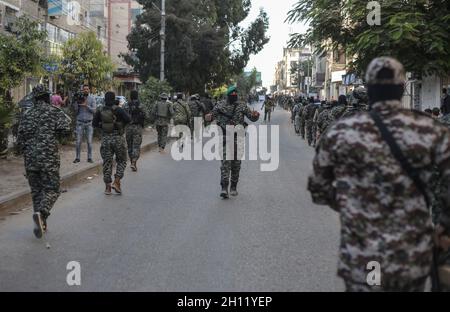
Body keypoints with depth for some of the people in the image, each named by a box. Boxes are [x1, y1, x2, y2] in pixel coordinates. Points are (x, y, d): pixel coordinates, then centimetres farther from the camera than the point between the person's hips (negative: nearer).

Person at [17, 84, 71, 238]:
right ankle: (41, 213, -24)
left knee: (36, 191, 13)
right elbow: (65, 130, -12)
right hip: (49, 159, -4)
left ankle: (41, 224, 13)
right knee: (51, 189, 2)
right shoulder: (54, 112, 0)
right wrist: (67, 120, 8)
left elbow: (20, 140, 11)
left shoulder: (27, 115, 12)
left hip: (30, 159, 4)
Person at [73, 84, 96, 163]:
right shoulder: (79, 98, 3)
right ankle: (77, 157, 8)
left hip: (89, 122, 0)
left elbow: (94, 110, -6)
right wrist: (75, 102, -12)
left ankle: (89, 158, 9)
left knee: (89, 141, 1)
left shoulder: (92, 99, 2)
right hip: (80, 122, 0)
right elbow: (76, 111, 0)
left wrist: (86, 105, -18)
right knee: (78, 141, 0)